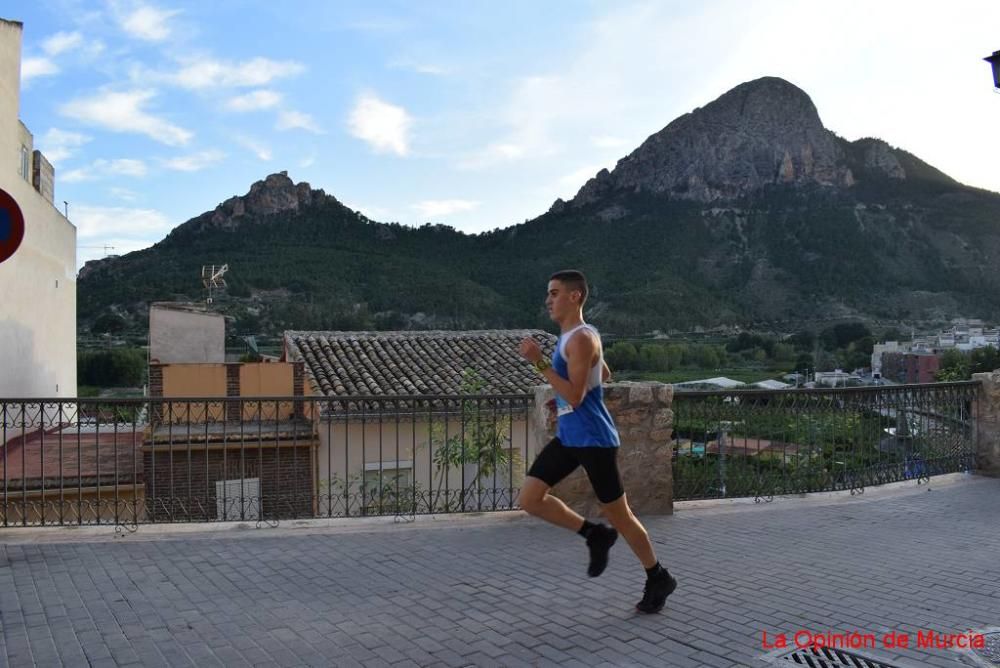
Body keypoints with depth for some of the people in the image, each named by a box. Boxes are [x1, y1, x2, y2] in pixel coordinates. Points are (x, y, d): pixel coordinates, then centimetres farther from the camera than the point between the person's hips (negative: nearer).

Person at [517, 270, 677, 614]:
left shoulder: (581, 339, -19)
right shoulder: (569, 337, 12)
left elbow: (574, 397, -26)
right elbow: (605, 374, 25)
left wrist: (540, 362, -26)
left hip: (594, 439, -9)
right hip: (567, 437, 9)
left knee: (618, 514, 4)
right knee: (529, 499, 1)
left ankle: (658, 579, 25)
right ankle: (596, 535, 17)